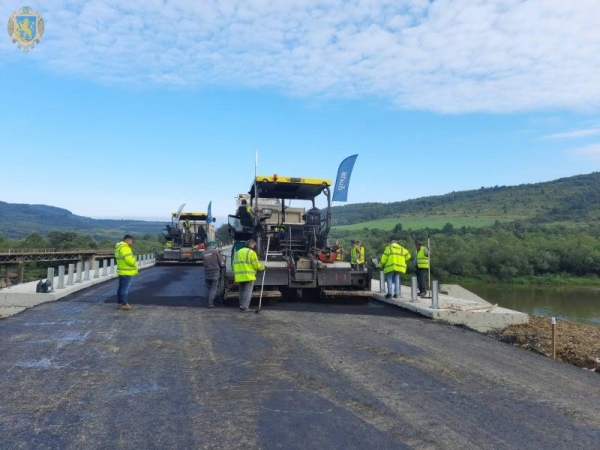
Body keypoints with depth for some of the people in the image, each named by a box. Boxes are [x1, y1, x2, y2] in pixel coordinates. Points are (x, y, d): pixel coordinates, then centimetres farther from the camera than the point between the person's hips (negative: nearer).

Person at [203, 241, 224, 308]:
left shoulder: (204, 253, 5)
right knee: (214, 288, 2)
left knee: (208, 289, 14)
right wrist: (223, 265, 19)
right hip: (215, 273, -4)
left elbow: (205, 263, 11)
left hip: (207, 273, 4)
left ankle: (208, 303, 16)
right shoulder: (216, 252, -7)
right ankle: (210, 303, -5)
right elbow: (221, 263, -3)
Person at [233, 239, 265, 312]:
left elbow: (234, 265, 16)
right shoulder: (251, 252, -6)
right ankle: (244, 307, -8)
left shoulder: (237, 252, 17)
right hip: (248, 276, -7)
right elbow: (256, 264, -7)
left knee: (242, 292, 15)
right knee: (248, 292, -4)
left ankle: (241, 306, 17)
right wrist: (262, 267, 11)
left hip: (239, 277, 7)